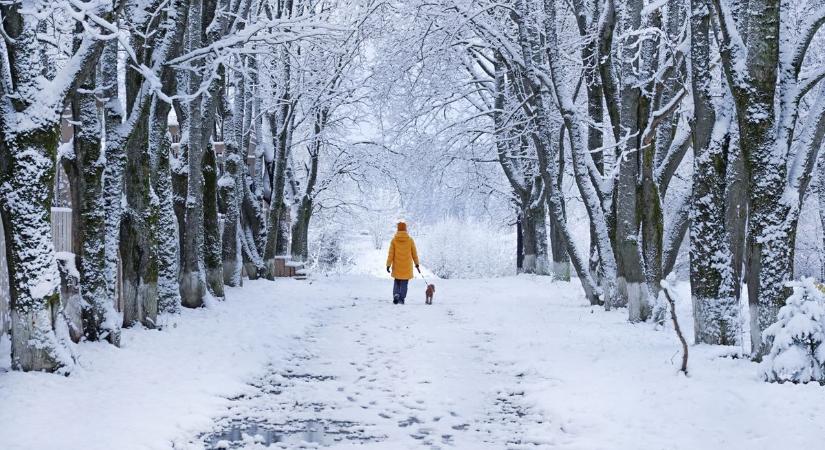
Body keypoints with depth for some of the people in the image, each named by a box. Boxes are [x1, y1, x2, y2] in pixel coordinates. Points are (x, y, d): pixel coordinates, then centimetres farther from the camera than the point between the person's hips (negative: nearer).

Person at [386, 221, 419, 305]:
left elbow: (391, 254, -5)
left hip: (397, 266, 0)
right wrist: (417, 264, 13)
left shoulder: (394, 240, -4)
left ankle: (396, 294, -8)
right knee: (404, 283, 7)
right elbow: (414, 253, 3)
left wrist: (388, 265, -2)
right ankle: (401, 299, 1)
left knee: (397, 282, 14)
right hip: (407, 266, 0)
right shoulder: (410, 240, -2)